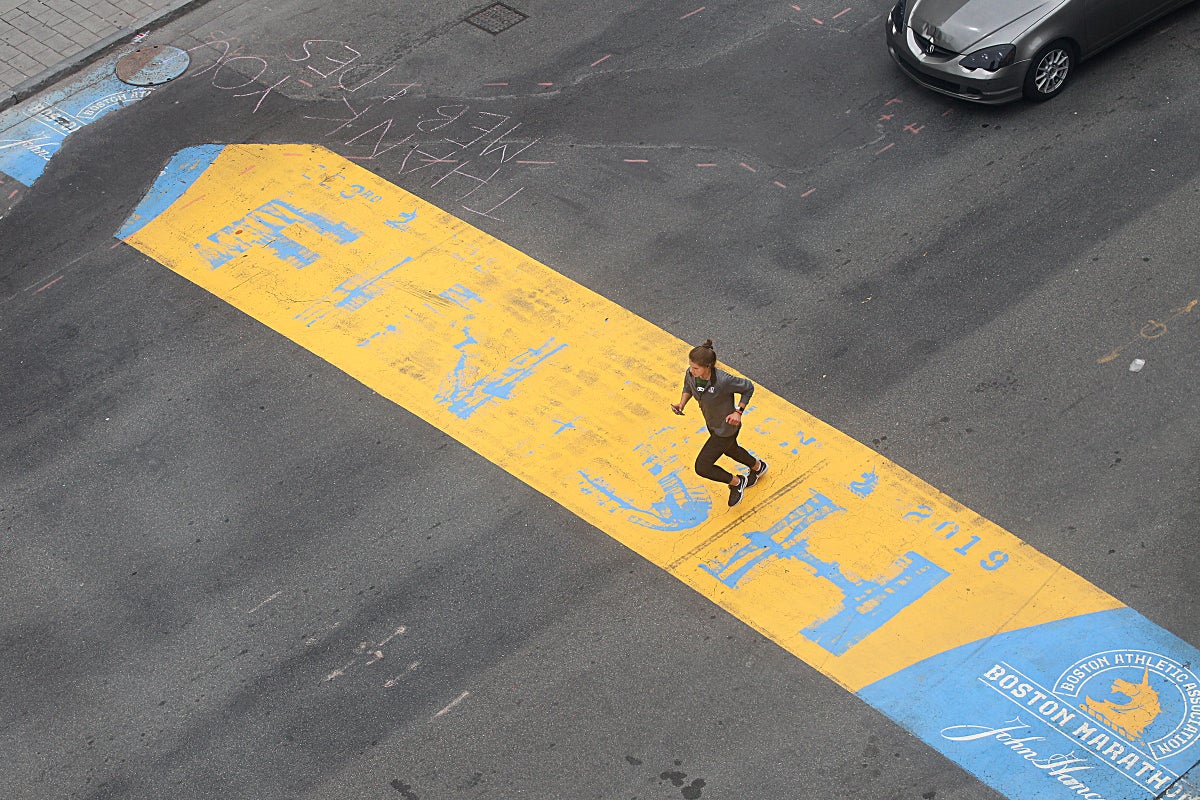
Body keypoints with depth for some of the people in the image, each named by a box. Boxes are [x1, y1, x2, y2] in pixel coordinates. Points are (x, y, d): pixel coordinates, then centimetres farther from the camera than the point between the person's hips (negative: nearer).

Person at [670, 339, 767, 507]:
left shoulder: (723, 381, -39)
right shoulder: (691, 374, -21)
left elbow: (748, 388, -20)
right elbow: (688, 387, 4)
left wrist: (739, 412, -23)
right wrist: (681, 404, -12)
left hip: (726, 429, -7)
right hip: (712, 424, 7)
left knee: (702, 467, -2)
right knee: (730, 450, 34)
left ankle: (736, 482, 25)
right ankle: (758, 467, 65)